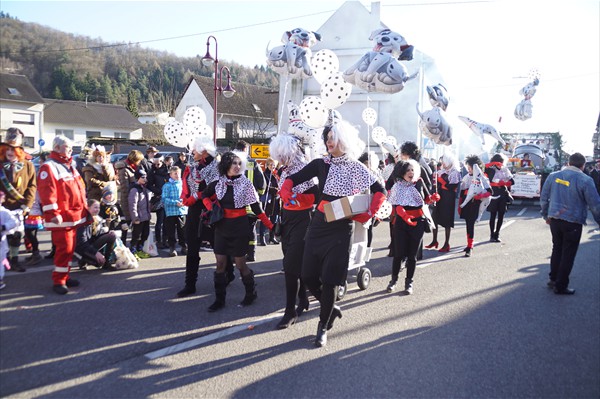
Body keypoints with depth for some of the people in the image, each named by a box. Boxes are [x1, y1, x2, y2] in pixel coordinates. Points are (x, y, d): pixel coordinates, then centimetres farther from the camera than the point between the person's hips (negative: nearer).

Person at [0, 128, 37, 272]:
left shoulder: (28, 166, -2)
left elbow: (32, 187, -2)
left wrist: (27, 205, -9)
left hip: (19, 208, 1)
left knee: (16, 235, 11)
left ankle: (14, 259, 23)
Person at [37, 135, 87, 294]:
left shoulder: (69, 166, 18)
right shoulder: (49, 167, -12)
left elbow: (79, 187, 25)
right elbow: (47, 192, -20)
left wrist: (84, 206, 22)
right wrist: (53, 213, -25)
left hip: (74, 216, 9)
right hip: (61, 218, -9)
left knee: (70, 248, 14)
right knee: (64, 248, -8)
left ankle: (65, 276, 25)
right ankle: (58, 281, 2)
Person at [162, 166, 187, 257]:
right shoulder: (167, 185, -3)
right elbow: (164, 199, -8)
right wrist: (175, 202, -17)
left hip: (182, 211, 3)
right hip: (171, 211, -3)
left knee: (182, 230, 8)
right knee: (171, 231, 3)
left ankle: (184, 246, 20)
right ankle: (172, 248, 13)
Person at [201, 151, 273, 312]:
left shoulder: (245, 183, -8)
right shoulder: (218, 183, 0)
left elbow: (256, 208, -7)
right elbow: (204, 195, 19)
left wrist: (271, 226, -11)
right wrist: (211, 209, 0)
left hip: (239, 226, -3)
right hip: (221, 226, 4)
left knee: (240, 264, 3)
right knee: (220, 264, 5)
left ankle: (251, 292, 25)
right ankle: (219, 299, 16)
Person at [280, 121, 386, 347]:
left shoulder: (356, 168, -1)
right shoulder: (320, 164, 5)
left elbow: (379, 190, 4)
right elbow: (294, 179, 6)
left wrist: (368, 214, -10)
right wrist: (285, 191, -15)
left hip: (342, 228, -3)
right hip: (318, 224, 4)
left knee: (330, 278, -2)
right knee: (308, 275, 4)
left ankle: (323, 327, 17)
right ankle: (330, 308, 31)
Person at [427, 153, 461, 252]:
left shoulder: (455, 172, -9)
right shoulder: (441, 171, 11)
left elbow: (451, 186, -19)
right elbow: (435, 182, 12)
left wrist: (439, 178, -15)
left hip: (448, 199, -7)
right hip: (439, 198, 7)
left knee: (447, 221, -1)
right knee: (434, 218, 8)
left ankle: (446, 244, 8)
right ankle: (434, 241, 22)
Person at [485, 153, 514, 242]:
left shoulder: (505, 170, 10)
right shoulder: (491, 170, -1)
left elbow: (511, 181, 7)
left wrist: (503, 183, -10)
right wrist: (492, 164, -21)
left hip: (503, 196, 4)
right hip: (494, 195, -4)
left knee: (501, 216, 5)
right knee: (493, 215, -1)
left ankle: (497, 234, 15)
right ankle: (492, 235, 6)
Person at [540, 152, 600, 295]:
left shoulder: (553, 176, 2)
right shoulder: (585, 180, -12)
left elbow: (544, 198, 9)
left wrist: (546, 215, 21)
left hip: (554, 220, 5)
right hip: (573, 222, -5)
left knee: (557, 249, 21)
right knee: (568, 254, 5)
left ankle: (553, 279, 29)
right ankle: (561, 286, 11)